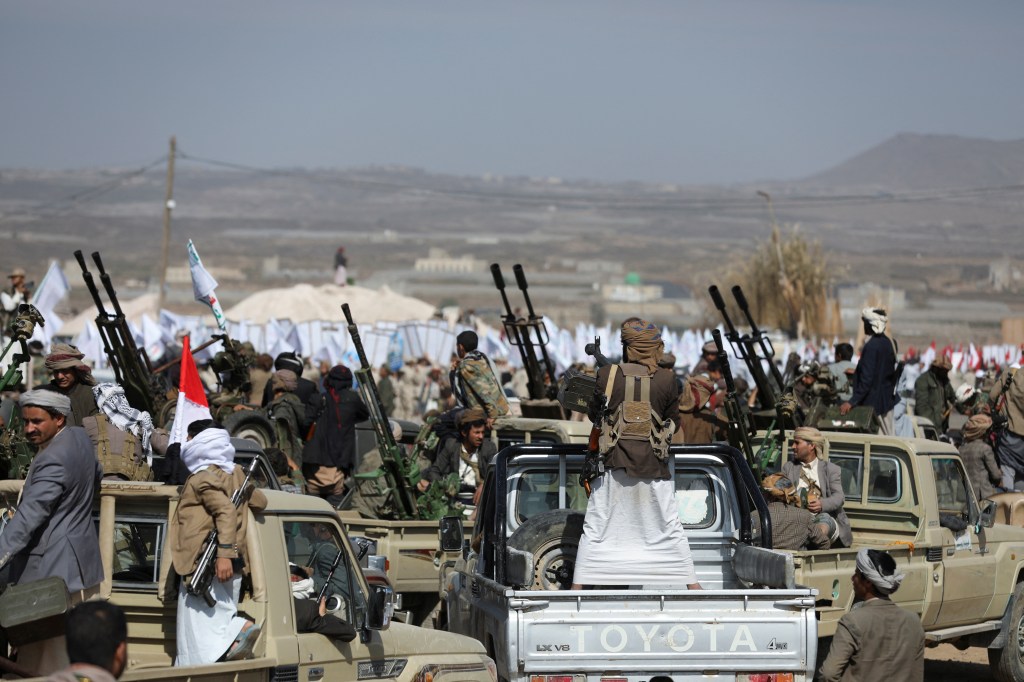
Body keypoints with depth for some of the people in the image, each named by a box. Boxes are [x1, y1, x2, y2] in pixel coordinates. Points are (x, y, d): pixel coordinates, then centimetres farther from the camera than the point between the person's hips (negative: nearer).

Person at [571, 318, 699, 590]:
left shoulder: (607, 375, -4)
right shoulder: (667, 379, -3)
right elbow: (673, 422, 6)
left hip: (614, 463, -1)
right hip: (653, 465, 1)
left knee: (595, 528, 4)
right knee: (670, 527, 11)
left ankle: (577, 587, 1)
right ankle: (692, 584, 13)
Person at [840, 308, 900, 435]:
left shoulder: (872, 346, -19)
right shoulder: (890, 343, 6)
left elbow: (867, 379, -23)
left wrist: (852, 402, -23)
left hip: (874, 401, -8)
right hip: (888, 399, 8)